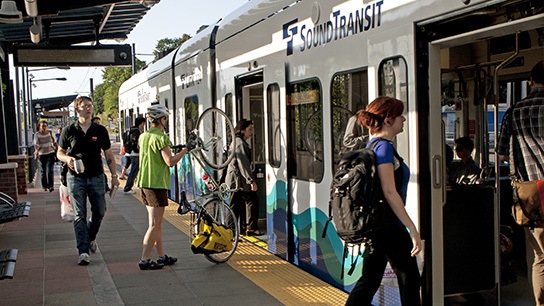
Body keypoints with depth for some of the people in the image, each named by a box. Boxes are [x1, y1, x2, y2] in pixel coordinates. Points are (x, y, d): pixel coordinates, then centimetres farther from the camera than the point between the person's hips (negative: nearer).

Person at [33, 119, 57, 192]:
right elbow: (36, 144, -16)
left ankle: (50, 186, -11)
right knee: (43, 171, 9)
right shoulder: (37, 134, -5)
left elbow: (54, 142, 13)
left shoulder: (50, 132, 2)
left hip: (50, 153, 0)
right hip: (42, 154, 0)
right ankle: (44, 186, 22)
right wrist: (36, 150, -35)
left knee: (49, 170, -11)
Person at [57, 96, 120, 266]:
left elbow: (109, 155, 8)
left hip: (96, 177, 2)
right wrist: (67, 158, -13)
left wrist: (114, 176, 3)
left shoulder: (100, 130, 4)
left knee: (99, 212, 8)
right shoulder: (69, 130, 1)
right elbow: (59, 152, 10)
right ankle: (83, 251, -7)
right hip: (76, 177, -2)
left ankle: (91, 237, 36)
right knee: (80, 215, -6)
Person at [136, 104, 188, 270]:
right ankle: (144, 260, -4)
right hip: (157, 183, -9)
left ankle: (162, 256, 22)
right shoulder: (161, 137, -15)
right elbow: (170, 162, -19)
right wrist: (185, 150, -8)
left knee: (156, 223, 15)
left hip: (144, 183, 9)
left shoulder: (143, 136, 12)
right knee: (154, 225, -4)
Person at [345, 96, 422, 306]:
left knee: (369, 280, 12)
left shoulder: (371, 145, 13)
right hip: (389, 226, -9)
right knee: (409, 276, 6)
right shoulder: (384, 147, -16)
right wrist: (412, 228, -22)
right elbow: (389, 192, -23)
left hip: (375, 224, 9)